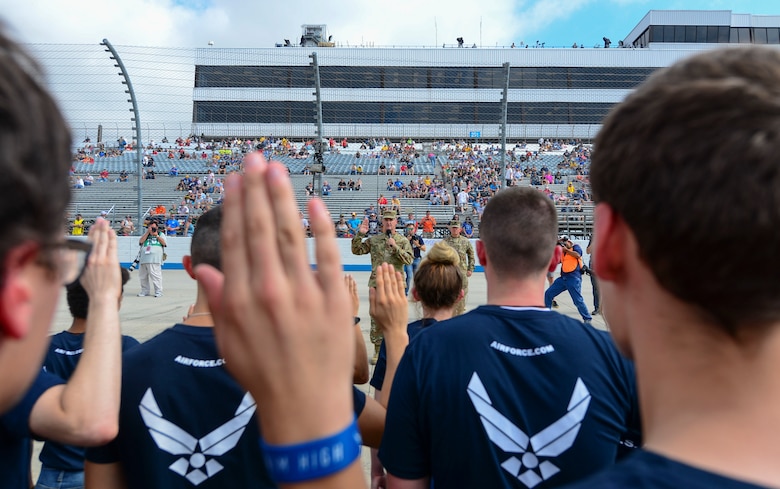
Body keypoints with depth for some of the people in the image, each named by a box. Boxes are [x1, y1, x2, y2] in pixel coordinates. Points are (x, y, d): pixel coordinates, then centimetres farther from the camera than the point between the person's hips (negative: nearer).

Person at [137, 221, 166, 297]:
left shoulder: (160, 234, 15)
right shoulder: (146, 235, 22)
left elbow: (164, 243, -1)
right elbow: (141, 241, 3)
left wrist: (156, 235, -3)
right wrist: (148, 232, 1)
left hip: (155, 260, -4)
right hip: (144, 259, 4)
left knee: (155, 275, -12)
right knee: (142, 276, 7)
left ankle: (158, 291, -6)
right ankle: (145, 291, 19)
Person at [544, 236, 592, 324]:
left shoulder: (575, 247, 2)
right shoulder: (562, 252, 17)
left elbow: (577, 255, -18)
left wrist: (566, 249, -12)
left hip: (574, 278, -7)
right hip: (563, 278, 7)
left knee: (578, 301, -7)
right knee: (548, 294, 4)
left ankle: (587, 319, 9)